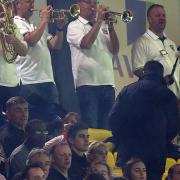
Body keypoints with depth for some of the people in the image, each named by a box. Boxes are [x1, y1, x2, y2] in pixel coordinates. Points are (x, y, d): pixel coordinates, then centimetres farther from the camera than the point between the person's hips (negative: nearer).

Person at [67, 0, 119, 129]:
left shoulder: (103, 26, 18)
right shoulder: (75, 26, 4)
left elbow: (115, 50, 8)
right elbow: (86, 43, -15)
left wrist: (111, 26, -3)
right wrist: (99, 20, -11)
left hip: (107, 83, 5)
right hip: (87, 83, -5)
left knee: (106, 127, 5)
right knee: (90, 127, -10)